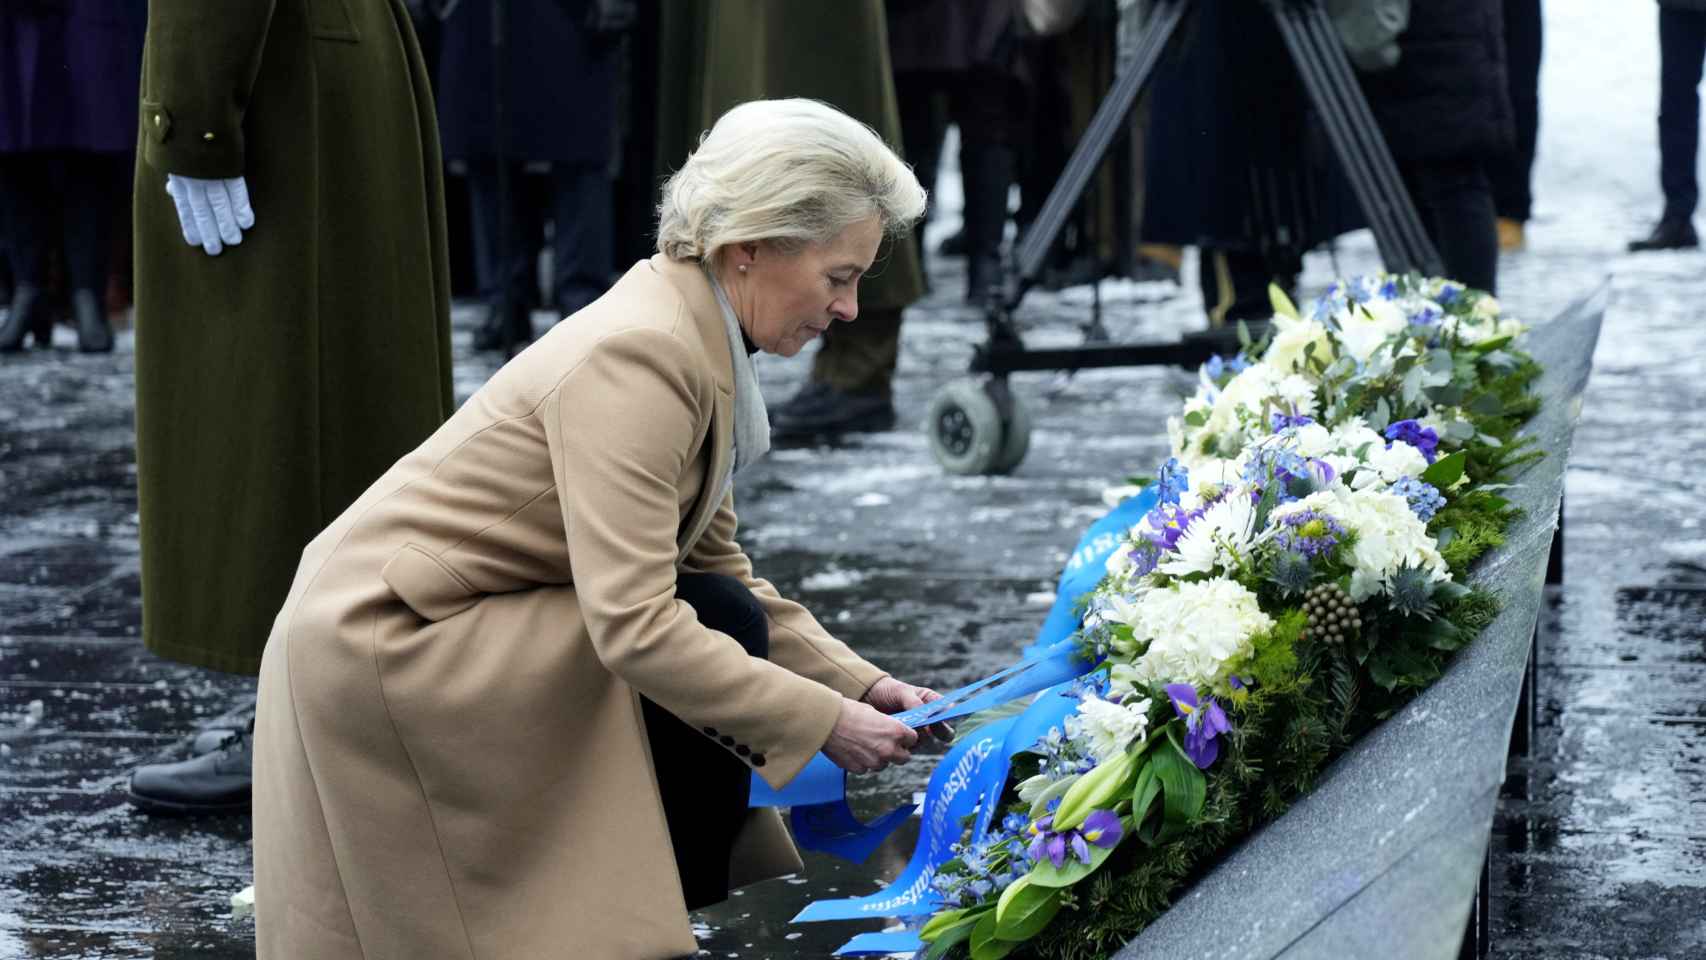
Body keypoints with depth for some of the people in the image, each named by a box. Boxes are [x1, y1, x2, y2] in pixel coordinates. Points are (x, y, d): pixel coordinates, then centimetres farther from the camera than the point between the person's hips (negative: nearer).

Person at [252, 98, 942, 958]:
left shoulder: (695, 339, 4)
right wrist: (825, 722, -23)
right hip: (382, 651, -10)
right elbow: (636, 626, -30)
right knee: (722, 629, -14)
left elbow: (717, 565, 10)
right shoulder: (634, 356, -25)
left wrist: (861, 686, 1)